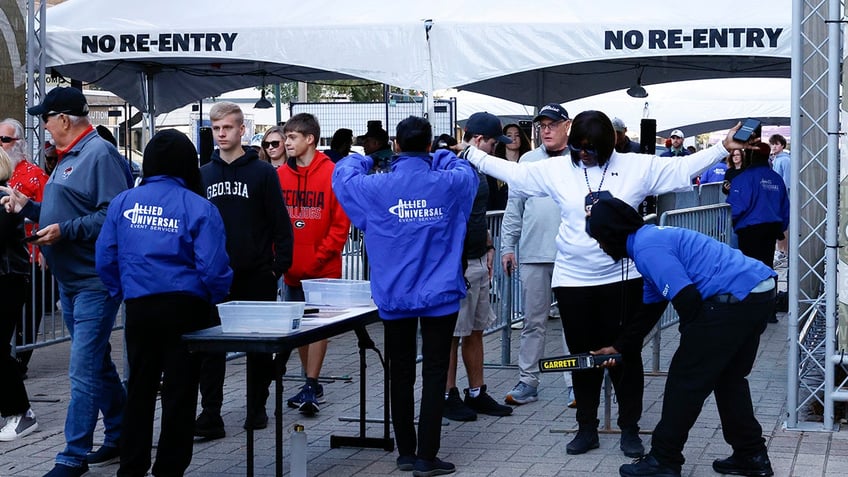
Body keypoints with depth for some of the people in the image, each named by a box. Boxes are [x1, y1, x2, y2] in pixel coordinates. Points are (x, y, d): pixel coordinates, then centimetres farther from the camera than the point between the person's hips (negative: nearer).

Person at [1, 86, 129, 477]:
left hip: (95, 282, -10)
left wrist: (65, 231, -25)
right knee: (98, 364, 17)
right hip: (70, 281, 10)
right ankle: (121, 439, 28)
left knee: (84, 370, -8)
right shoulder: (68, 157, 16)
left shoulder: (100, 154, -14)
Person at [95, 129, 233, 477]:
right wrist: (213, 299, 5)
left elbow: (105, 257, 2)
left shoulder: (123, 202, 1)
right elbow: (213, 267, -14)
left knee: (140, 386, 16)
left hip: (138, 306, 3)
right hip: (185, 307, -3)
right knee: (180, 390, 7)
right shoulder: (199, 208, -9)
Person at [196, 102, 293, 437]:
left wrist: (280, 264, -8)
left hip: (257, 275, -3)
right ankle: (210, 415, 1)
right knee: (210, 347, -1)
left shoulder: (262, 172, -2)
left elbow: (281, 222, -2)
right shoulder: (203, 175, 9)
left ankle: (257, 407, 19)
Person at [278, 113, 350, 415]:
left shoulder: (333, 174, -8)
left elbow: (341, 223, -9)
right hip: (292, 270, 5)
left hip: (323, 269, -5)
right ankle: (312, 384, 21)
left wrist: (319, 257, -12)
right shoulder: (280, 175, 4)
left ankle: (311, 387, 1)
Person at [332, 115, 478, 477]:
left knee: (401, 375, 12)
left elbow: (342, 175, 14)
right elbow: (467, 171, 19)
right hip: (440, 295, -1)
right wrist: (442, 158, 31)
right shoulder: (450, 183, -6)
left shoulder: (376, 187, -7)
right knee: (434, 375, 1)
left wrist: (363, 158, 31)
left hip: (395, 296, 1)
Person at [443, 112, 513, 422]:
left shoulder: (477, 169, 15)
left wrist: (488, 247, 18)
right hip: (456, 264, -9)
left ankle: (477, 393, 22)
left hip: (478, 262, 10)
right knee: (451, 333, -1)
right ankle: (448, 397, 8)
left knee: (476, 331, 14)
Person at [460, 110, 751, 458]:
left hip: (622, 277, -1)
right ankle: (587, 428, 23)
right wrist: (471, 154, 6)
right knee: (583, 355, 10)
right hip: (572, 280, 1)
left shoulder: (636, 167, -1)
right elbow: (512, 171, 7)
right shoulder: (557, 170, 0)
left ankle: (629, 429, 18)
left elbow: (683, 167, 3)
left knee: (625, 353, 5)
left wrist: (722, 148, -2)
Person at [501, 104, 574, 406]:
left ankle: (575, 383, 11)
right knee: (533, 321, 8)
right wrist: (508, 246, 7)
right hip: (533, 254, 2)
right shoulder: (528, 161, 10)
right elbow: (514, 207, 11)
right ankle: (528, 381, 15)